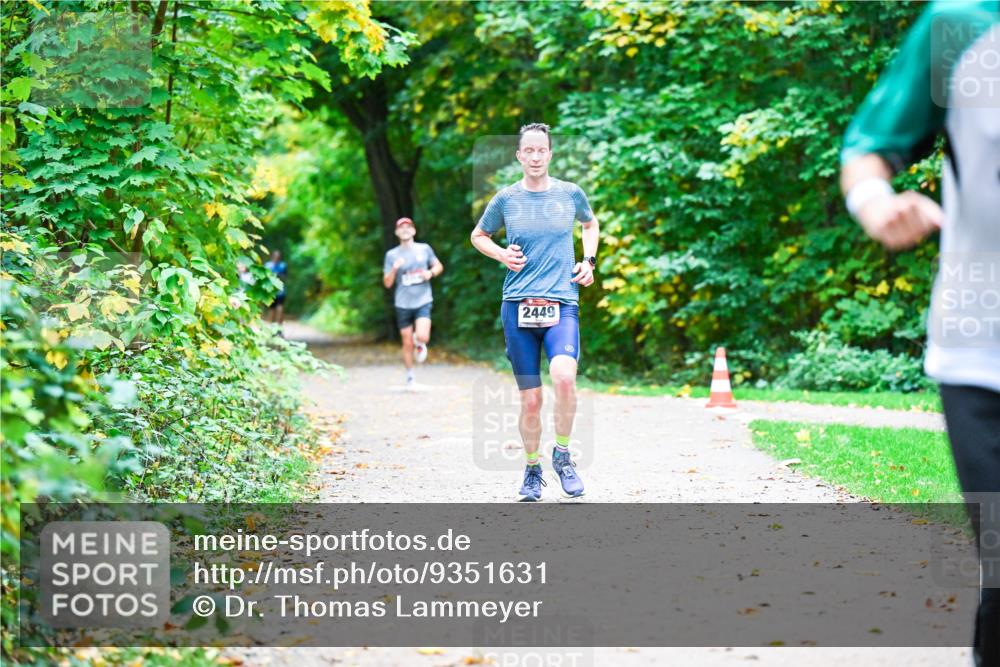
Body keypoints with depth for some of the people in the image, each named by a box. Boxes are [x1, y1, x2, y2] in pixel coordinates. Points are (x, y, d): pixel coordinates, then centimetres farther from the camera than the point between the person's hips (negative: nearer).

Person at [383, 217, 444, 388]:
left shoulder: (425, 249, 4)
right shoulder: (392, 255, 2)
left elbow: (439, 266, 16)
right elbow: (387, 283, 2)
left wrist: (431, 273, -6)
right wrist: (394, 269, -17)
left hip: (423, 301, -1)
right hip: (403, 304, 1)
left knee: (423, 337, -21)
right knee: (407, 343, 5)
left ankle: (420, 343, 17)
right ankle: (410, 376, 24)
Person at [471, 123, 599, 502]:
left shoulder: (570, 194, 6)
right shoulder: (506, 199, 5)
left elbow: (590, 223, 28)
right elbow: (478, 236, 22)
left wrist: (589, 261, 13)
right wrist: (501, 255, 3)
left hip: (562, 304, -1)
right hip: (518, 307, 1)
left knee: (564, 377, -27)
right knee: (530, 400, 2)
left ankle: (562, 454, -6)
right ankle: (532, 471, 24)